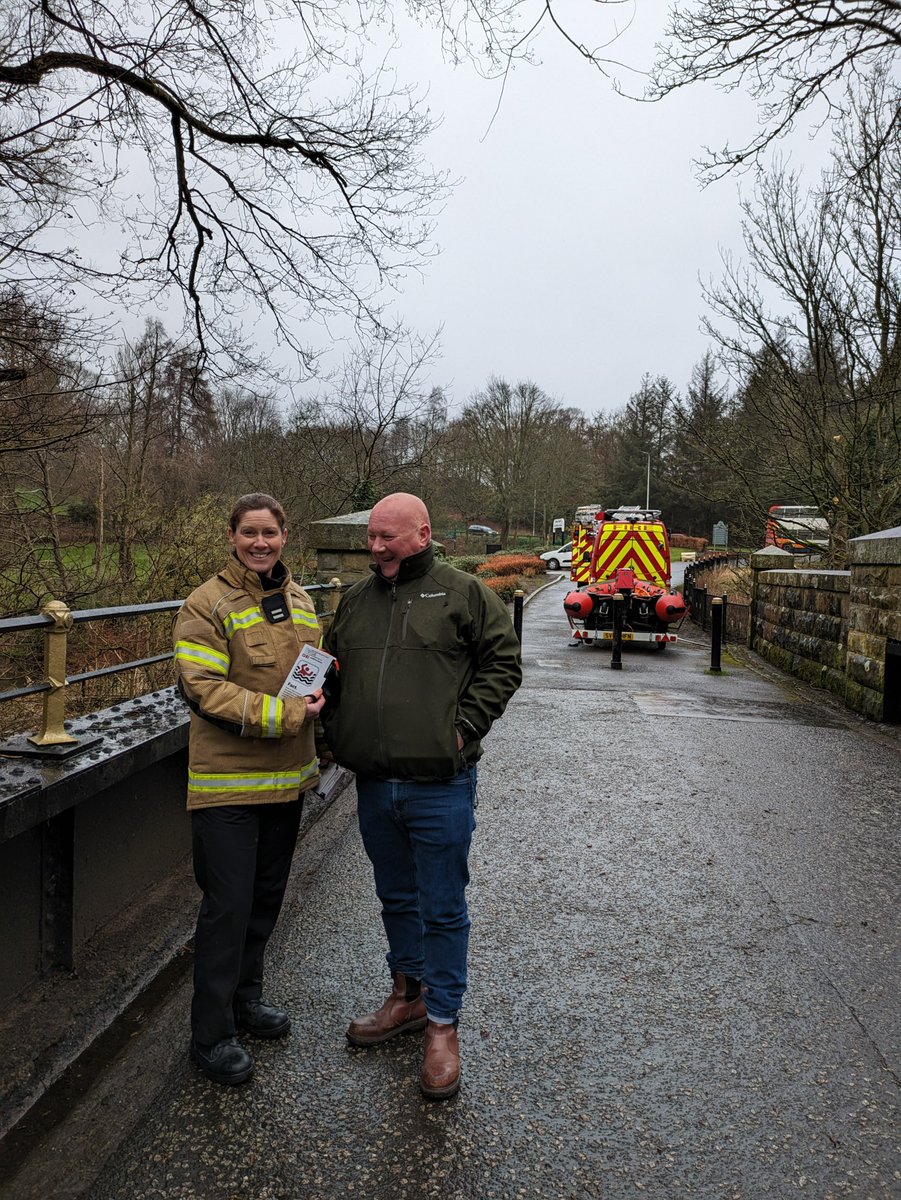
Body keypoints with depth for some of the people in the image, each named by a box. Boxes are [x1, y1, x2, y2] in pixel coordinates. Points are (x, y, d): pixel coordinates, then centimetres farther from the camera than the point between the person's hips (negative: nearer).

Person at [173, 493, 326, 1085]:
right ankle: (212, 1033, 17)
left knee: (267, 896, 19)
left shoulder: (301, 602, 10)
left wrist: (317, 694, 0)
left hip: (287, 777, 7)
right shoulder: (208, 604, -11)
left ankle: (246, 995, 39)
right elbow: (203, 687, -19)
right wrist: (283, 714, -23)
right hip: (228, 780, -7)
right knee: (228, 905, 1)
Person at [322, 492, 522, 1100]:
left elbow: (503, 664, -5)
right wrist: (338, 728, 4)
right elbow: (331, 670, 20)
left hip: (440, 785, -5)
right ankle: (409, 994, 40)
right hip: (374, 784, 6)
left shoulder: (465, 593, -4)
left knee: (443, 908, 5)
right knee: (396, 898, 21)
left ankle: (443, 1024, 21)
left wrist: (463, 729, -13)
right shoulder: (356, 601, 11)